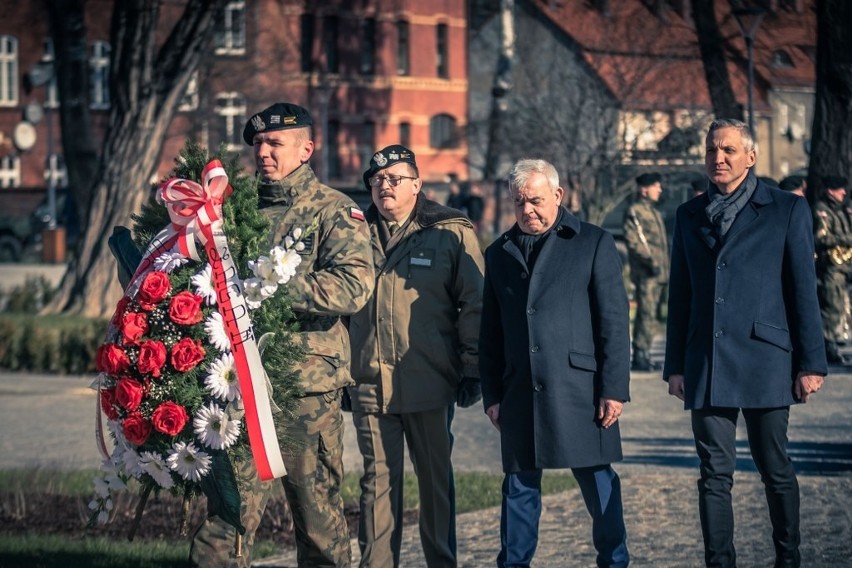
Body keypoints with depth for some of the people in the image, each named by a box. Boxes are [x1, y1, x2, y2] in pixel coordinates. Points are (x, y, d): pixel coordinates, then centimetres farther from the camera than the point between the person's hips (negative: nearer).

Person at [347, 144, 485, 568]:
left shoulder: (452, 234, 1)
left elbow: (473, 305, 0)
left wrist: (472, 370, -4)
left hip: (429, 384, -2)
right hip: (370, 384, 3)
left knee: (435, 480, 7)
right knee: (378, 480, 5)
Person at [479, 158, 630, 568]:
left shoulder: (594, 244, 3)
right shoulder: (499, 253, 15)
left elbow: (614, 322, -1)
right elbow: (490, 333, 16)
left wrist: (614, 388, -7)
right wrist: (491, 394, 9)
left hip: (580, 390, -3)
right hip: (520, 393, 3)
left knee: (599, 486, 2)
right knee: (519, 487, 6)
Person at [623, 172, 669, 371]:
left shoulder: (654, 212, 22)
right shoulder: (634, 211, -7)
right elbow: (632, 240, -16)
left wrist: (665, 269, 21)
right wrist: (650, 260, -21)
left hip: (658, 274, 9)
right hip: (645, 273, -9)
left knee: (650, 315, 10)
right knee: (647, 315, -12)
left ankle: (643, 356, 14)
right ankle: (640, 356, -10)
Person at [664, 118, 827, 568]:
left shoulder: (787, 210, 2)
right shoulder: (689, 216, 13)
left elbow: (803, 290, 0)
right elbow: (680, 295, 14)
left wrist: (811, 363, -4)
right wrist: (675, 365, 10)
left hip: (764, 361, -3)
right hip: (706, 368, 3)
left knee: (775, 470, 4)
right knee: (715, 474, 2)